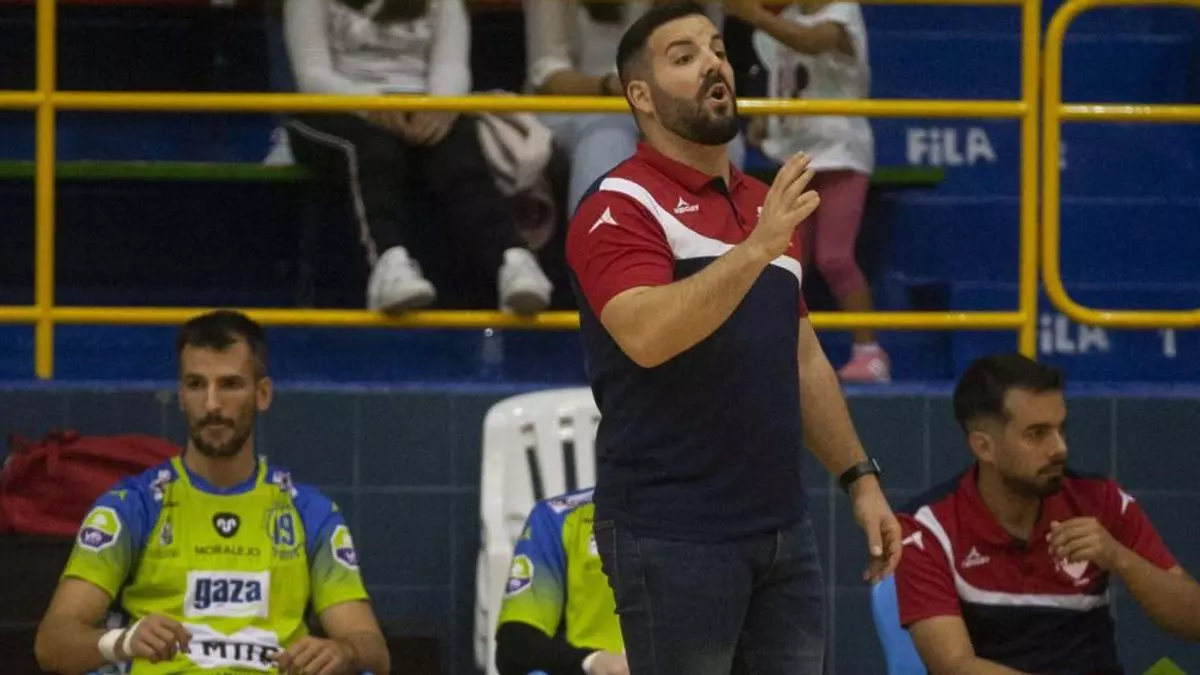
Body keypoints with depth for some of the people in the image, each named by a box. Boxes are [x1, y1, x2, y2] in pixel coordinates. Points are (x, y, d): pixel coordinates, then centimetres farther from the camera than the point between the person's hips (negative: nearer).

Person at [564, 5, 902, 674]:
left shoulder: (768, 204, 16)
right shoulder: (619, 208, -8)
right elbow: (646, 336, -26)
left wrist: (860, 477, 16)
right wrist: (754, 249, -32)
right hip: (673, 536, -7)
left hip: (782, 526, 7)